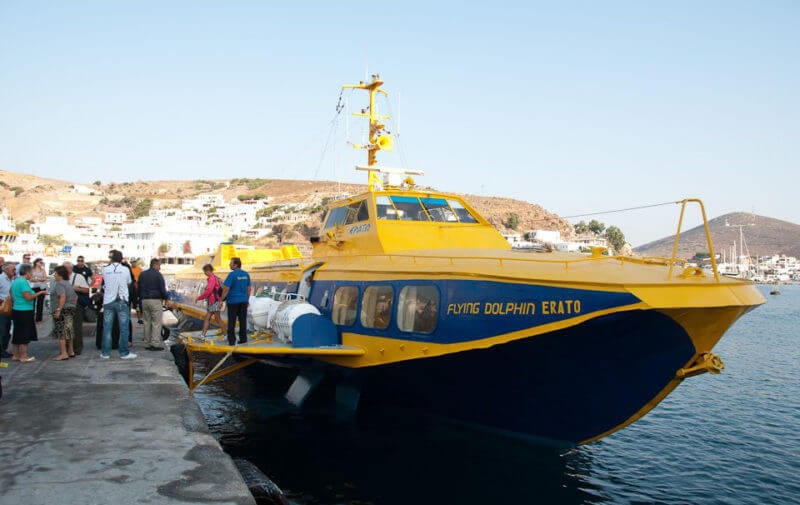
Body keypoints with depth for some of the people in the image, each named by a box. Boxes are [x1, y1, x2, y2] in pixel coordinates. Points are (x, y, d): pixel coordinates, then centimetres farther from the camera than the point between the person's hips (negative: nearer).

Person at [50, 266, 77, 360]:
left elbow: (63, 296, -26)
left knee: (61, 332, -6)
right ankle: (71, 351, 22)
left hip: (62, 310, -9)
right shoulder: (68, 284, 16)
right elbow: (75, 297, 17)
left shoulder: (59, 284, -12)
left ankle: (64, 353, -8)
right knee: (68, 331, 16)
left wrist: (58, 310, -26)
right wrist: (73, 307, 18)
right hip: (71, 309, 9)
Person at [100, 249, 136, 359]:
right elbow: (129, 283, 10)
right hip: (122, 301, -2)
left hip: (108, 301, 2)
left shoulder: (105, 270, 0)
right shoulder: (125, 270, -3)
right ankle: (124, 353, 3)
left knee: (107, 328, 7)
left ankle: (105, 352, 11)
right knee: (124, 328, 2)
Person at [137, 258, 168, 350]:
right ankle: (155, 344, -10)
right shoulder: (158, 275, -8)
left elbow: (139, 289, 18)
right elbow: (162, 289, -9)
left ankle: (147, 344, 10)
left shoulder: (142, 274, 14)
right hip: (156, 300, -7)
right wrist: (165, 298, 7)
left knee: (147, 322, 10)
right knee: (156, 323, -5)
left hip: (144, 301, 7)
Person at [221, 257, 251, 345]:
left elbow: (226, 289, -17)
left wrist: (222, 300, -7)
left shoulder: (232, 274, -14)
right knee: (243, 320, 10)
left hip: (233, 301, -5)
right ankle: (243, 338, 11)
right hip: (243, 301, 5)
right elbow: (249, 289, 9)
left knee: (231, 321, 2)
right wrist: (247, 300, 18)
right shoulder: (246, 274, 4)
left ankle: (231, 340, 3)